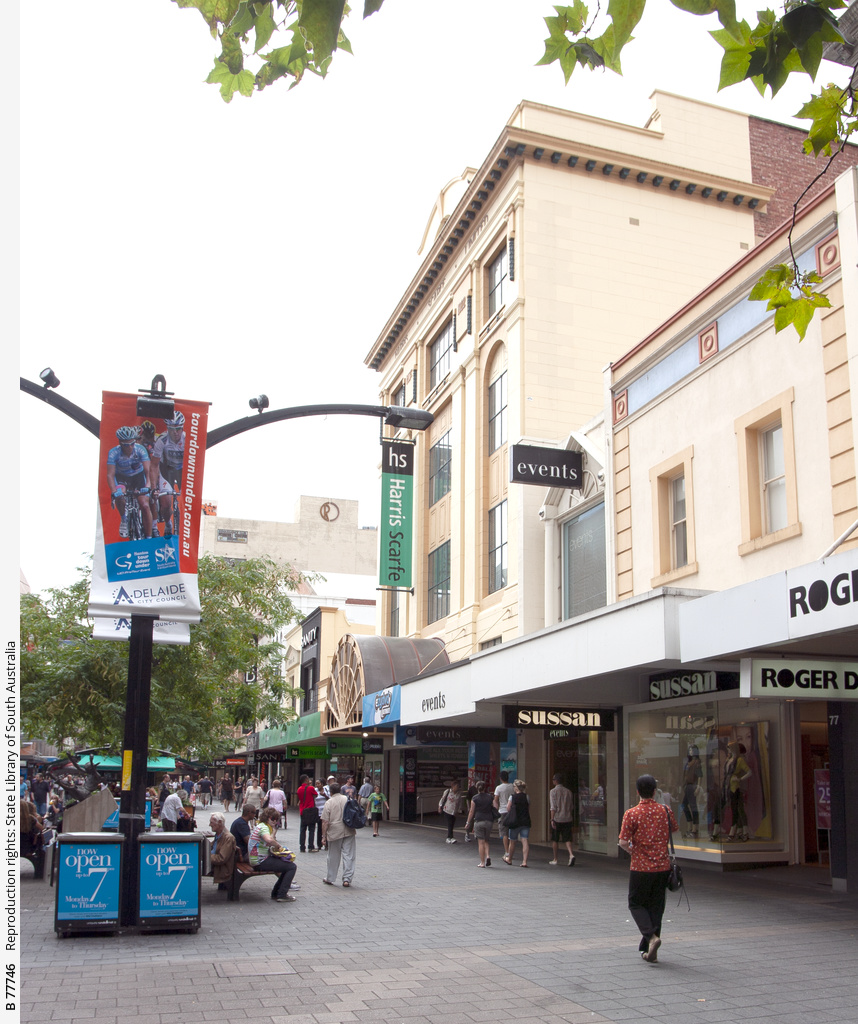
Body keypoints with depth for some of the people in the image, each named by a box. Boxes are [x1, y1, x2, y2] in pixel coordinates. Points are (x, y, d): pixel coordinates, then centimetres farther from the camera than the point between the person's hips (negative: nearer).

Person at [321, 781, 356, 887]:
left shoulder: (329, 803, -6)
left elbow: (325, 822, -7)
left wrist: (323, 836, -2)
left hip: (335, 833, -2)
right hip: (349, 832, 2)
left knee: (333, 856, 11)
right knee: (348, 855, 3)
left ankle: (330, 878, 23)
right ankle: (347, 879, 0)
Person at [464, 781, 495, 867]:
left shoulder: (475, 798, -3)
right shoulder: (490, 797, 5)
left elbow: (471, 811, 0)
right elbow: (495, 808, 1)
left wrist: (468, 823, 7)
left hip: (479, 821, -3)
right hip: (489, 821, 3)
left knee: (481, 842, 1)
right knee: (486, 841, 16)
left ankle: (482, 863, 2)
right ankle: (487, 856, -6)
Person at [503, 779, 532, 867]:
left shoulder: (512, 797, -8)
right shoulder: (527, 797, 0)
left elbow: (508, 809, -2)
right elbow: (529, 810, 6)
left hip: (515, 822, -2)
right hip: (525, 822, 2)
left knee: (512, 841, 13)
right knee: (525, 841, 0)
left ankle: (509, 859, 30)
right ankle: (524, 861, -6)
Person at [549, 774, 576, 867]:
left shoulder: (553, 791, -6)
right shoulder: (568, 792, 8)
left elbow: (553, 807, -12)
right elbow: (571, 806, 12)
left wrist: (552, 819, -11)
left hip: (557, 818, -3)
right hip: (568, 818, 3)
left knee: (555, 840, 10)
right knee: (567, 839, 4)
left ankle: (555, 860, 17)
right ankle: (571, 854, -20)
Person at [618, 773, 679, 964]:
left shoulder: (632, 814, -12)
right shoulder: (666, 811, -1)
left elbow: (623, 842, -14)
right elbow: (673, 831, 15)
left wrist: (633, 850, 6)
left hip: (640, 868, -4)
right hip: (662, 867, 4)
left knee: (636, 904, 12)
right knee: (656, 907, 13)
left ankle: (651, 935, -11)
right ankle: (649, 950, 15)